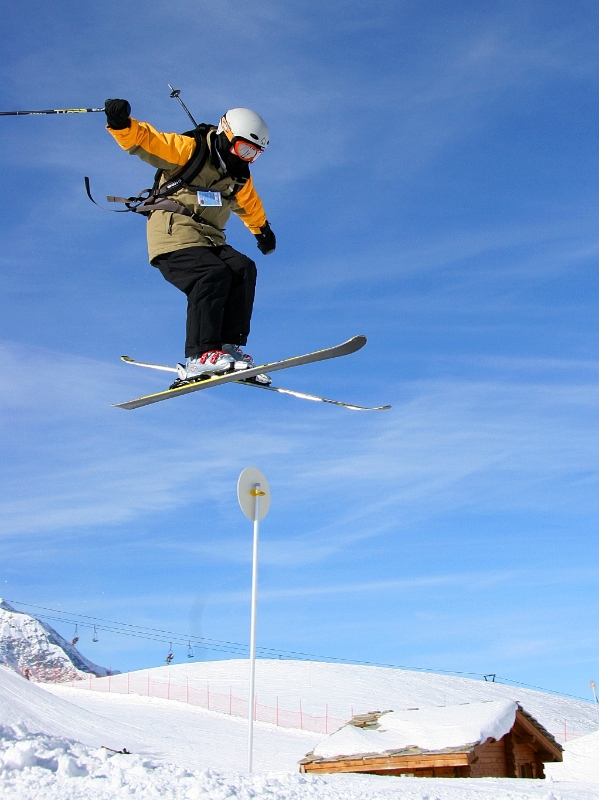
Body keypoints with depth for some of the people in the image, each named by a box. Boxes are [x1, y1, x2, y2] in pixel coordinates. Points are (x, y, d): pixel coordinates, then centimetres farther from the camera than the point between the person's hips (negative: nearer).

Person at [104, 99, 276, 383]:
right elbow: (144, 141, -11)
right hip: (173, 233, -7)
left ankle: (229, 346, -19)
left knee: (243, 269, -17)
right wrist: (121, 124, -30)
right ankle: (200, 356, -33)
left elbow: (250, 206, 41)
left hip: (209, 239, 7)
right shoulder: (189, 149, -2)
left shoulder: (240, 178, 19)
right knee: (213, 274, -29)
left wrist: (263, 230, 50)